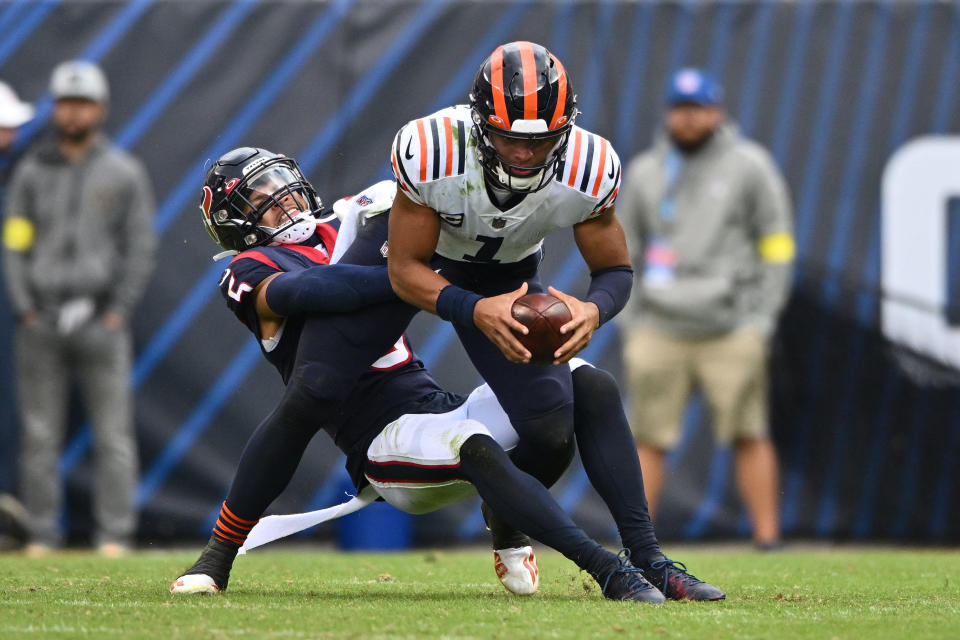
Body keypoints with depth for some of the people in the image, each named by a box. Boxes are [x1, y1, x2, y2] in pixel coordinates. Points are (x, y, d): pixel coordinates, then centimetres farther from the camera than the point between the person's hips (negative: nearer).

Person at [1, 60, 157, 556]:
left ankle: (114, 534, -3)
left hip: (100, 319, -1)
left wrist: (118, 311, -5)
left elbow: (141, 249, 4)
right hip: (40, 321, 1)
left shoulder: (124, 173, 7)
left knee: (113, 434, -4)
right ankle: (42, 534, 3)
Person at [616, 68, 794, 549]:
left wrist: (763, 318, -3)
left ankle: (768, 539, -2)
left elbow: (776, 247, 5)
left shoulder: (749, 166, 5)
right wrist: (630, 325, 9)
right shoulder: (644, 172, 13)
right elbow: (623, 253, 17)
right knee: (648, 440, -2)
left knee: (749, 436, -6)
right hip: (658, 330, 2)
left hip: (730, 330, -2)